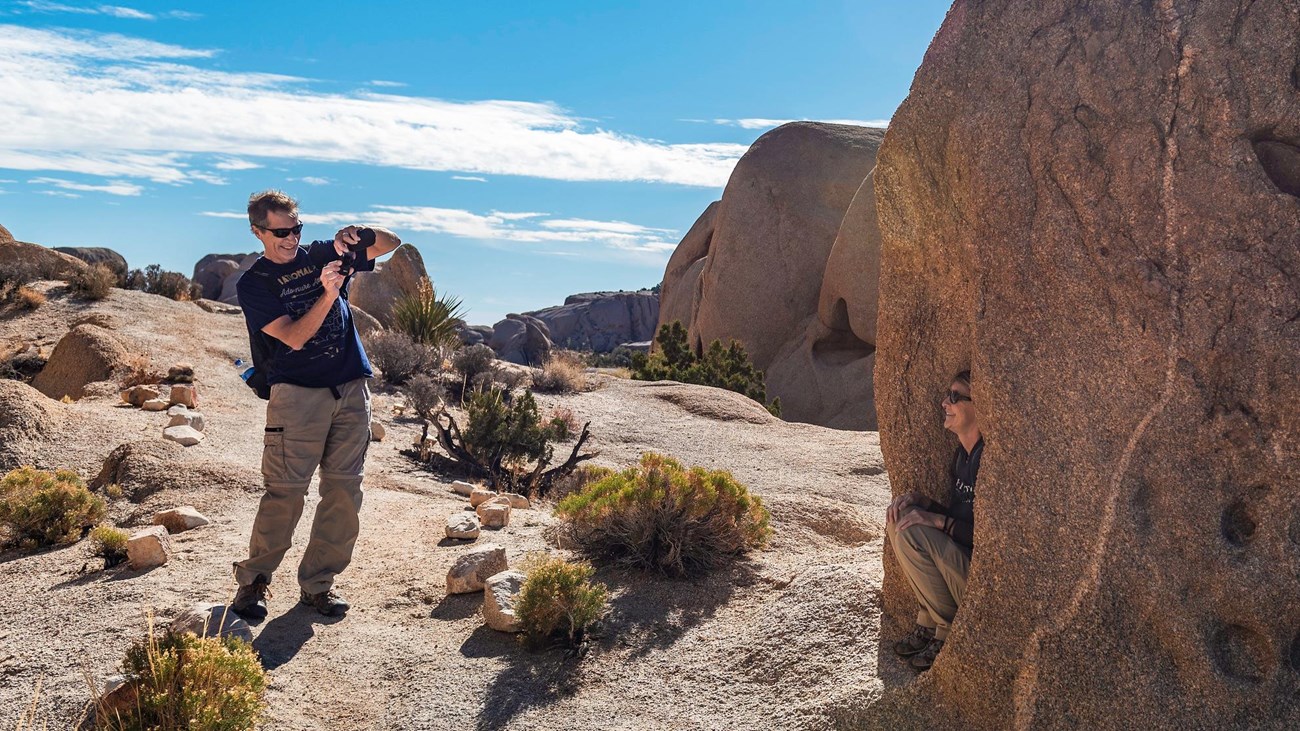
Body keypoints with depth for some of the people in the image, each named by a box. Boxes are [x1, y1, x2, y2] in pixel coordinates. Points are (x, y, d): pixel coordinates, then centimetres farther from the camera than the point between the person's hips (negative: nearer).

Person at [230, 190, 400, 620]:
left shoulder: (322, 254, 12)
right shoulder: (253, 284, 2)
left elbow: (392, 244, 13)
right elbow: (293, 337, -11)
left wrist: (360, 236, -7)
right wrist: (327, 294, -23)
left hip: (352, 390, 4)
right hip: (297, 394, -4)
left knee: (344, 490, 3)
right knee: (285, 491, -7)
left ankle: (318, 583, 14)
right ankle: (253, 581, 9)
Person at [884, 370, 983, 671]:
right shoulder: (963, 452, 7)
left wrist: (938, 520, -22)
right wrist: (919, 500, -2)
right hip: (962, 557, 9)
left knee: (912, 532, -23)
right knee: (900, 518, 1)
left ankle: (951, 632, -3)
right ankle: (928, 623, 5)